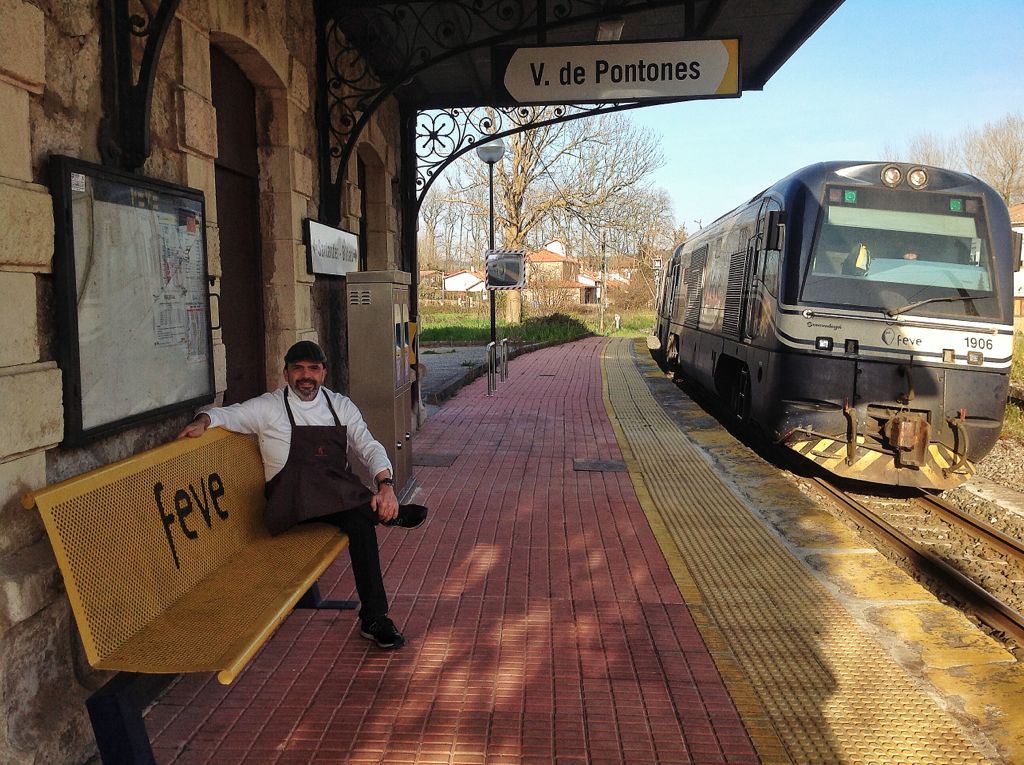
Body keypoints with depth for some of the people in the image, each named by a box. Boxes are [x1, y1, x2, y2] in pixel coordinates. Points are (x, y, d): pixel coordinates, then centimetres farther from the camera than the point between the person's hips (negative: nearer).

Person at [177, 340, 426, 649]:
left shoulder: (341, 406, 15)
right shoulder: (269, 407, 8)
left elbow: (369, 447, 8)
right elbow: (225, 414, 6)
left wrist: (386, 485, -10)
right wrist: (203, 421, -19)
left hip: (341, 495, 3)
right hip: (293, 502, -3)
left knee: (360, 522, -31)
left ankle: (374, 619, -20)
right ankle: (390, 513, -13)